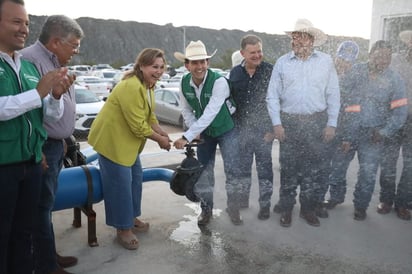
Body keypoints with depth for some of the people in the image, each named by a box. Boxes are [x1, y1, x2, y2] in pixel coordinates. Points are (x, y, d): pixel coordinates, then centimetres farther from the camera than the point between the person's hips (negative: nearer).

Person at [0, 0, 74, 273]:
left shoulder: (30, 67, 10)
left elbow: (52, 115, 9)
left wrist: (56, 95, -9)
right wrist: (38, 92, -22)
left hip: (32, 164, 6)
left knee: (24, 232, 17)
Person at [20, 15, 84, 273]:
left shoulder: (55, 63, 14)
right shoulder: (31, 59, -18)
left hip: (55, 145, 9)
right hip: (42, 147, -9)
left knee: (46, 204, 18)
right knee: (42, 206, 2)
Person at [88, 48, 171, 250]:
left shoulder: (148, 84, 5)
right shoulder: (131, 87, -28)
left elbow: (149, 116, 9)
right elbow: (139, 126, -28)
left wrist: (163, 134, -6)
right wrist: (159, 139, -15)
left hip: (127, 140, 10)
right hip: (111, 139, -10)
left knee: (136, 177, 16)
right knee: (120, 183, -4)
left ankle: (132, 218, 33)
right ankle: (123, 229, 11)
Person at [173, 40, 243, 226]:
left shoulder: (219, 81, -30)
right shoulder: (184, 83, -12)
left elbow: (209, 114, -37)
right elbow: (187, 110, 1)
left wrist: (187, 137, -39)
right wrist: (194, 131, -14)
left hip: (226, 130, -4)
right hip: (204, 132, 4)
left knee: (232, 170, -3)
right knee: (204, 172, 9)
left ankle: (233, 208, 19)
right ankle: (206, 209, 26)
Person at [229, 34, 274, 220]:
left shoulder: (270, 71, -7)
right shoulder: (235, 73, 4)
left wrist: (271, 129, -11)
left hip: (263, 130, -3)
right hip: (242, 129, 4)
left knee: (264, 168, 5)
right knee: (242, 167, 15)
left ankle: (265, 204, 18)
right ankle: (243, 198, 32)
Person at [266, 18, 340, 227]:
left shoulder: (326, 61, 2)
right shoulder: (282, 63, 2)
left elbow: (333, 95, 3)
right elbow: (272, 95, 1)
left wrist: (331, 124, -1)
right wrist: (276, 124, -5)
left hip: (317, 122, 1)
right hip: (289, 122, 0)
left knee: (313, 168, 8)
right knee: (288, 168, 6)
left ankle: (308, 208, 25)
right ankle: (286, 208, 21)